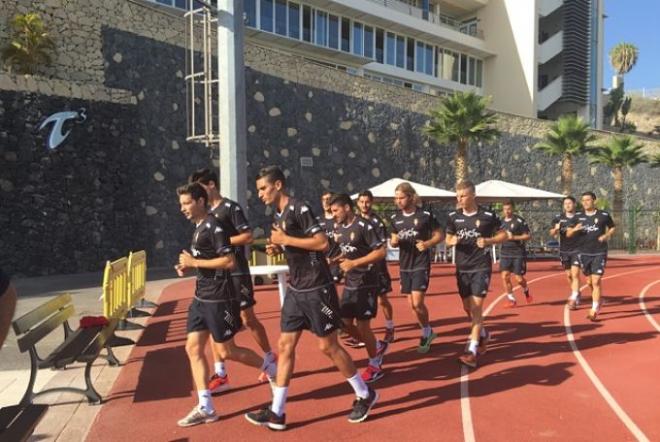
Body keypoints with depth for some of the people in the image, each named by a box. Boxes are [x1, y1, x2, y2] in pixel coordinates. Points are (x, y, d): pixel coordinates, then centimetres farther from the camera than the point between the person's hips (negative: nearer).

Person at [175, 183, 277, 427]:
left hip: (218, 299, -9)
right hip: (201, 297, 10)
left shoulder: (214, 226, -17)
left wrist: (195, 262, -20)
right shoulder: (199, 227, 12)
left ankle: (273, 369, 23)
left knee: (226, 351, 1)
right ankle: (205, 408, 13)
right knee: (193, 347, 6)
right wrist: (187, 267, 6)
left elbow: (229, 261, -24)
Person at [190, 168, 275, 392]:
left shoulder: (231, 207, -10)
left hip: (236, 273, -7)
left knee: (248, 319, 3)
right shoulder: (206, 212, 12)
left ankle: (270, 358, 24)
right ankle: (220, 374, 12)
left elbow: (248, 237, -17)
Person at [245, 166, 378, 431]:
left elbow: (322, 243, -23)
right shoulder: (278, 214, 11)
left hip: (316, 288, -8)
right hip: (295, 289, 9)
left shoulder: (299, 209, -16)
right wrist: (277, 249, 2)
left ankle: (365, 395, 23)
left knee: (328, 346, 2)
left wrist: (285, 239, -19)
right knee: (285, 345, 6)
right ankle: (276, 412, 14)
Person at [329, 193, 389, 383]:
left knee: (362, 325, -3)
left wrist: (354, 263, -24)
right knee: (345, 323, 9)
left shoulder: (364, 226, -17)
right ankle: (378, 346, 32)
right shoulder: (338, 228, 8)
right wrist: (335, 260, 0)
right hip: (349, 284, 8)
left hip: (365, 284, -8)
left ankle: (375, 366, 18)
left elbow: (381, 252, -20)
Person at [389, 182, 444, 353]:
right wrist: (394, 241, -11)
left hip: (421, 265, -5)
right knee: (412, 304, 10)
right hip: (404, 265, 5)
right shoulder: (395, 218, 4)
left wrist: (428, 244, -21)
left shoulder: (426, 215, -10)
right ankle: (428, 331, 30)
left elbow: (440, 235, -3)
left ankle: (426, 333, 12)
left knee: (418, 303, -12)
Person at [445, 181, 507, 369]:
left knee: (477, 306, -11)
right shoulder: (453, 217, 2)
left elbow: (504, 235, 1)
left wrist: (488, 241, -17)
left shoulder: (488, 216, -8)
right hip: (462, 268, 5)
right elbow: (448, 240, 11)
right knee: (467, 307, 13)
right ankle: (483, 334, 40)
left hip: (481, 267, -4)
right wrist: (452, 241, -12)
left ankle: (472, 351, -9)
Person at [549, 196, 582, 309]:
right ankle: (576, 293, 35)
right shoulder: (558, 218, 3)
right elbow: (552, 233, 4)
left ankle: (573, 299, -11)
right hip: (564, 251, 3)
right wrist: (556, 229, -17)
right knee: (568, 275, 13)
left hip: (577, 250, -3)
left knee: (575, 274, -11)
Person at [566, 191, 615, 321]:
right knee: (590, 282, 14)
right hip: (584, 253, 3)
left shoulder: (604, 215, -3)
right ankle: (597, 303, 37)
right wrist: (574, 229, -17)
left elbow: (612, 228, 13)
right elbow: (568, 234, 4)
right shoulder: (578, 217, 3)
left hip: (599, 253, -3)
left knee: (596, 281, -11)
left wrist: (606, 235, -7)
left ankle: (594, 310, -5)